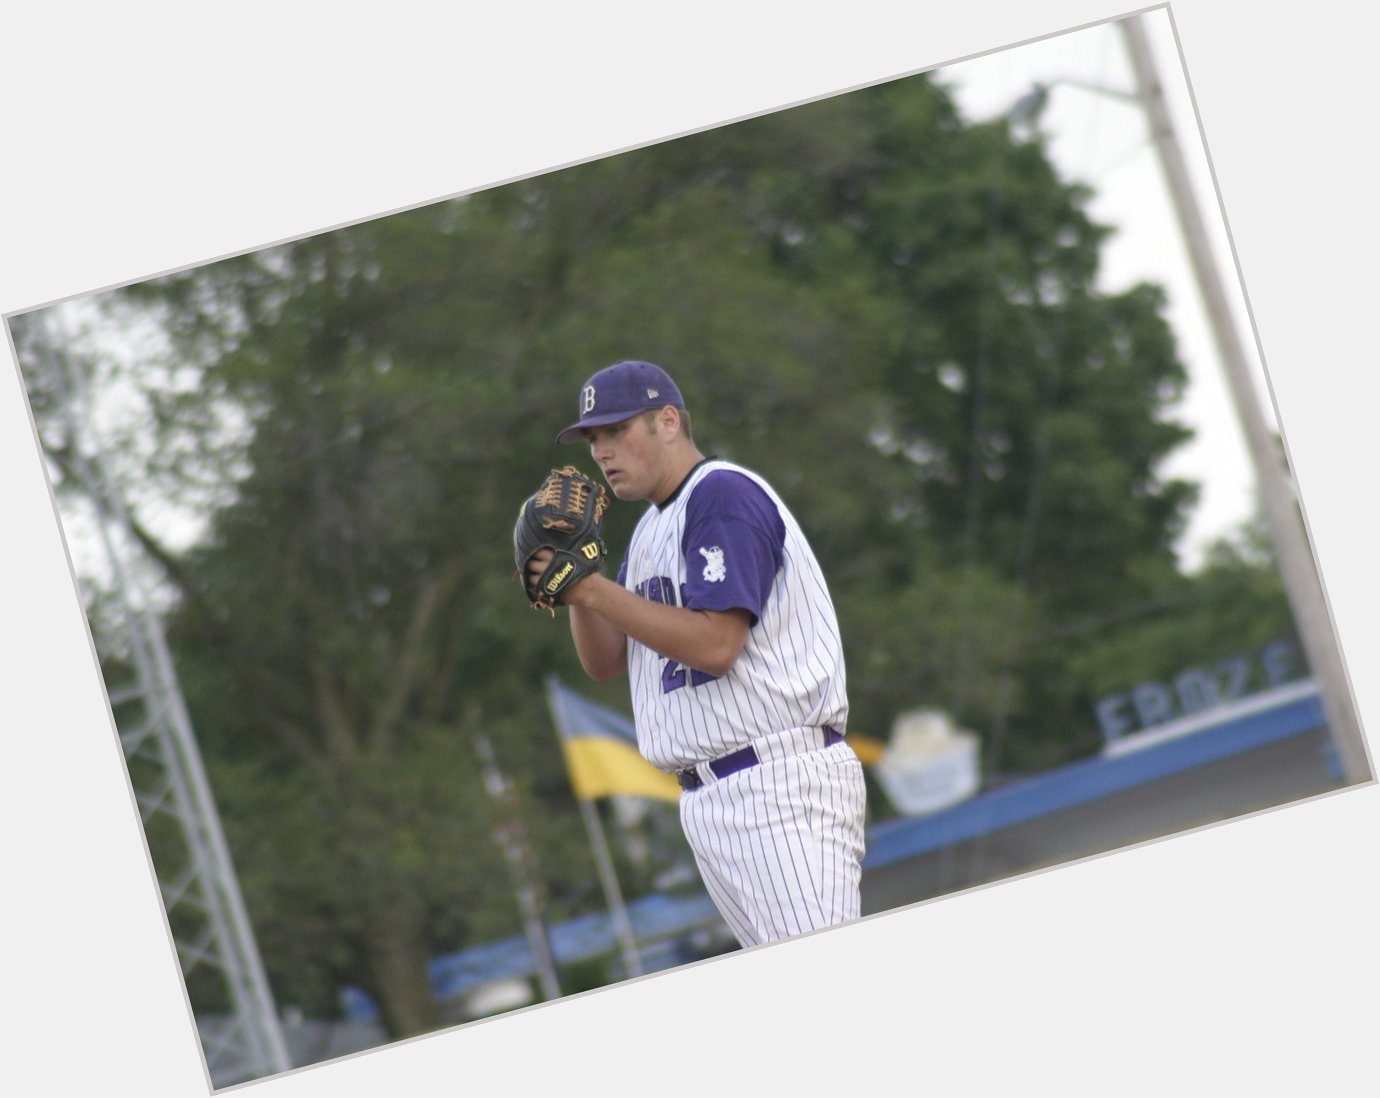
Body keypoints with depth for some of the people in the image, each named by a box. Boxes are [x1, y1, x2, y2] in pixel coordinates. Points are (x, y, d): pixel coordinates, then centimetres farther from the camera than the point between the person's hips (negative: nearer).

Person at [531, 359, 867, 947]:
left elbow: (714, 644, -20)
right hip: (705, 802, 10)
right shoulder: (651, 528, 20)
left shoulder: (724, 493, -9)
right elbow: (604, 663, 17)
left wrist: (595, 589, -15)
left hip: (779, 787, -10)